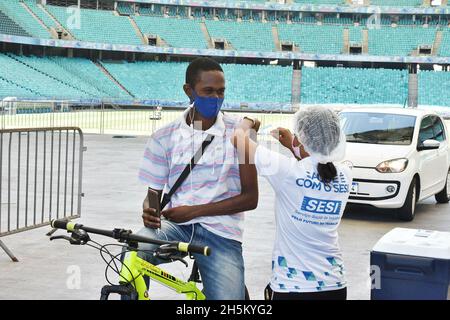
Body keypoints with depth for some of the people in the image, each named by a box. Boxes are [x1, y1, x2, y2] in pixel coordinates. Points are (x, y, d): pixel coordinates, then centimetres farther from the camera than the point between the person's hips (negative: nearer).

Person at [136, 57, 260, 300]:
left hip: (221, 233, 0)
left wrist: (193, 211, -10)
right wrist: (149, 212, -15)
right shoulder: (165, 137, 6)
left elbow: (250, 198, -1)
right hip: (175, 225, 1)